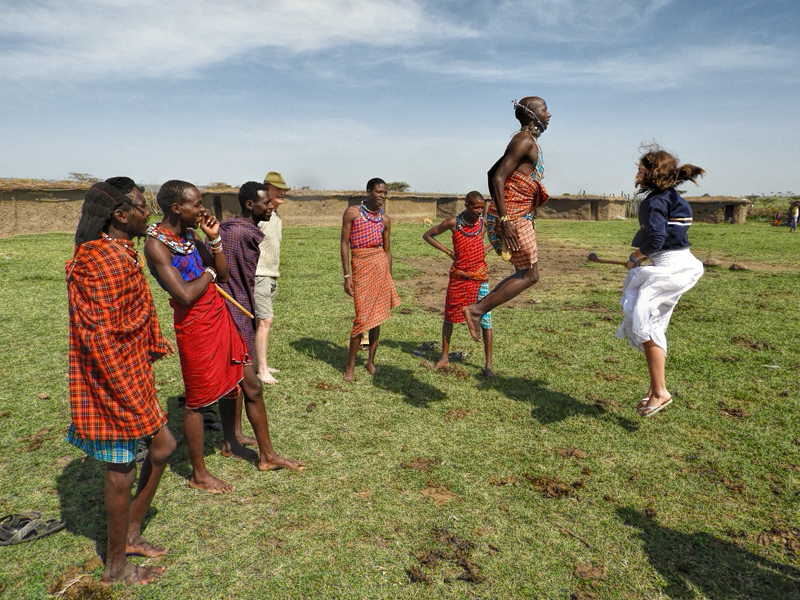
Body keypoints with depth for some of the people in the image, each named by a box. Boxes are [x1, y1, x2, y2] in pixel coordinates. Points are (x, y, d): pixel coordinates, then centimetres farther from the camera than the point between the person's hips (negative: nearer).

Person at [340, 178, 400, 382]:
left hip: (381, 265, 5)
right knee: (363, 317, -9)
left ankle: (371, 361, 21)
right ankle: (350, 366, 2)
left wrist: (389, 279, 12)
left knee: (377, 315, 7)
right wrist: (347, 275, -9)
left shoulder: (385, 219, 10)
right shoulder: (352, 212, -2)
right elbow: (344, 244, -4)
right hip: (361, 264, -4)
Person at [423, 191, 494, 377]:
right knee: (449, 316, 8)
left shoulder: (485, 222, -3)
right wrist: (448, 252, -3)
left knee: (485, 319, -4)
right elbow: (427, 235, 3)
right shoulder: (453, 222, -7)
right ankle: (445, 358, 23)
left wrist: (487, 249, -1)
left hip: (479, 276, 0)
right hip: (458, 276, 0)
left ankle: (488, 364, 3)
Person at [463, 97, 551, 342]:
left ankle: (478, 309, 13)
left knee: (525, 274, 14)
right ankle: (476, 309, -4)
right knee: (529, 275, -4)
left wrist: (498, 212, 26)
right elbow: (498, 178, -21)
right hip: (513, 218, -10)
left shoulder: (526, 141, 20)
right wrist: (504, 219, -27)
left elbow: (492, 172, 24)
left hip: (514, 216, 10)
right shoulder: (525, 140, -10)